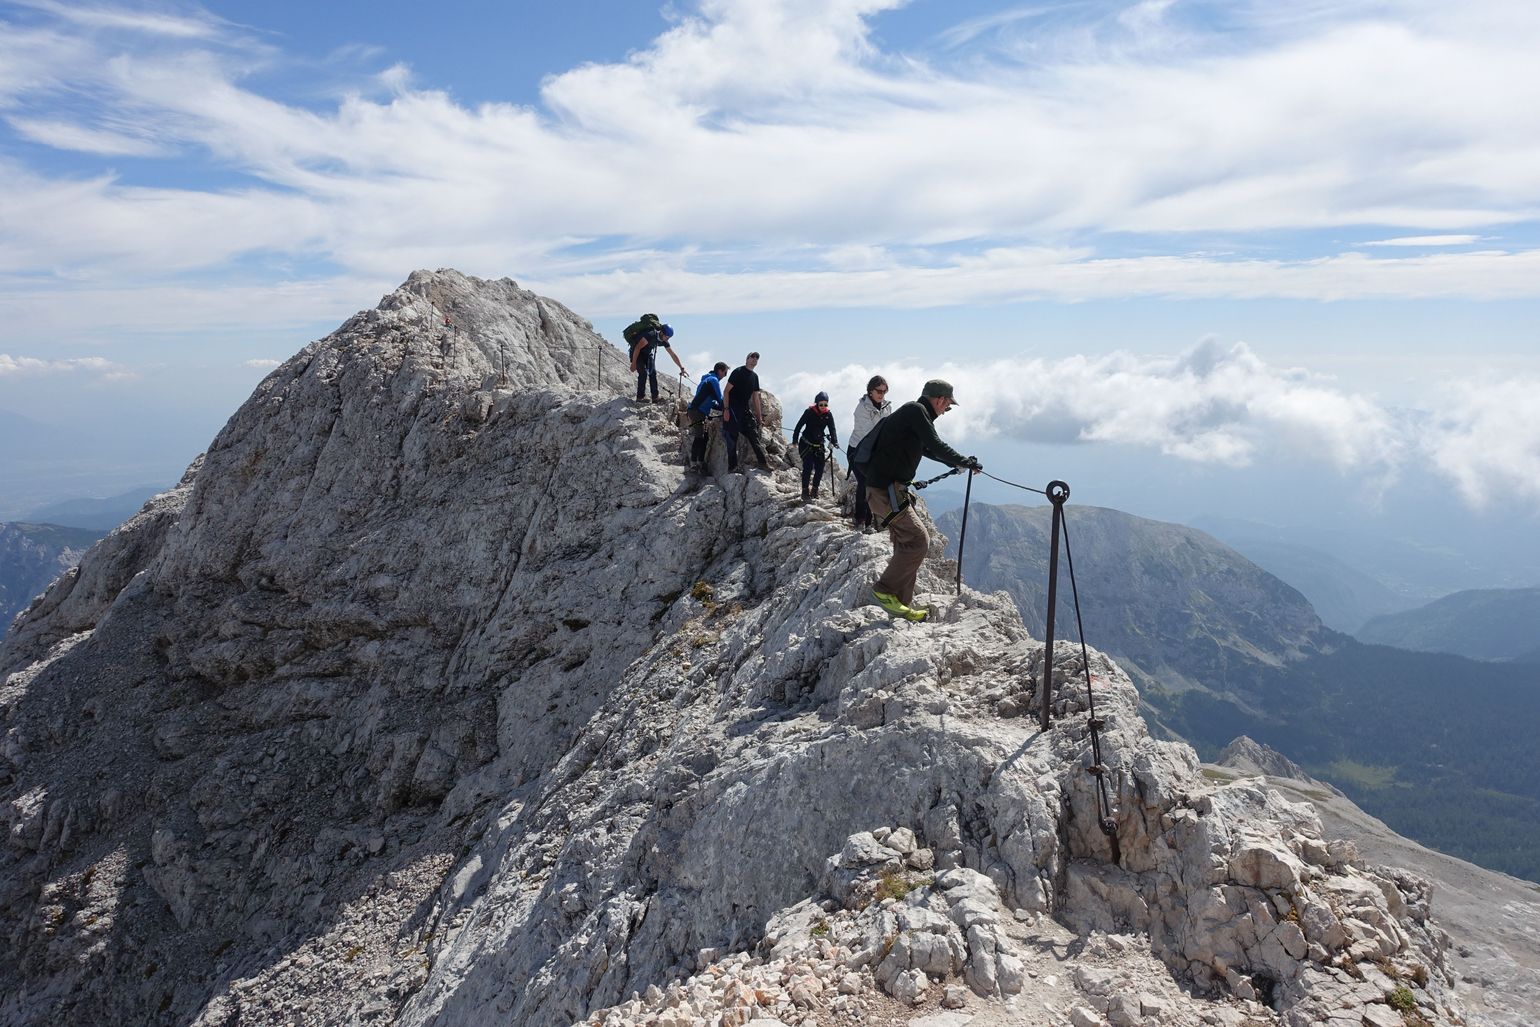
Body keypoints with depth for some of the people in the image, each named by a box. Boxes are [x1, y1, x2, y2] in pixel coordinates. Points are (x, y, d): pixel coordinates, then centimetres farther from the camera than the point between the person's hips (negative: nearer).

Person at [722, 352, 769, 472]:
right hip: (732, 409, -7)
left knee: (754, 435, 2)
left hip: (745, 409, 7)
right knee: (732, 437, -4)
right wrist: (726, 409, -18)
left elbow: (755, 397, 19)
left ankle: (763, 463, 2)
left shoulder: (755, 377, 14)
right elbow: (726, 391, -11)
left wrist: (759, 415, 17)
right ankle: (732, 465, 0)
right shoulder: (738, 372, -8)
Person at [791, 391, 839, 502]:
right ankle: (805, 492, -10)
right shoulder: (809, 412, -13)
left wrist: (834, 441, -23)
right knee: (808, 466, -16)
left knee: (820, 468, -5)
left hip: (819, 445, 4)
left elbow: (832, 429, -7)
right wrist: (795, 441, -15)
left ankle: (814, 490, 12)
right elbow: (798, 426, -11)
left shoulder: (828, 415, -4)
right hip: (806, 444, -4)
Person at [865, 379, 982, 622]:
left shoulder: (913, 412, 20)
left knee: (908, 542, 12)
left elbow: (928, 449, 35)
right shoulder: (916, 411, -10)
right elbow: (936, 445, -17)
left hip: (893, 490, 10)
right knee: (918, 540, -11)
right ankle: (884, 590, -3)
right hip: (886, 490, -10)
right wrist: (967, 462, -6)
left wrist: (957, 463, 38)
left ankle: (902, 604, 16)